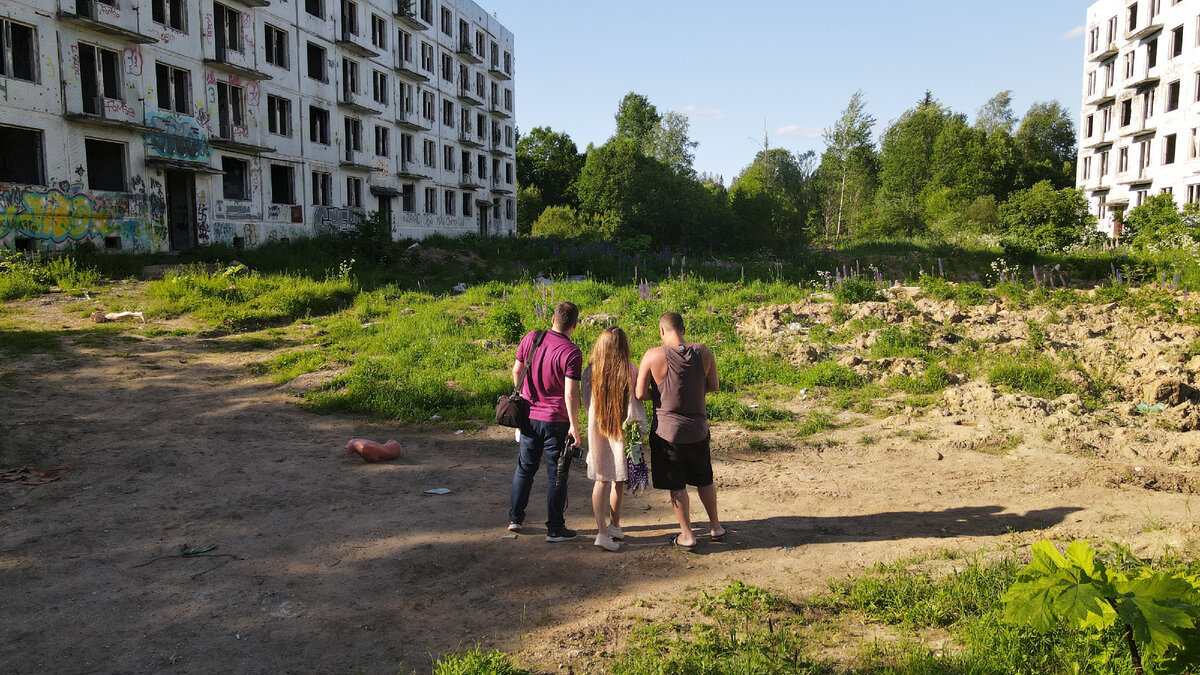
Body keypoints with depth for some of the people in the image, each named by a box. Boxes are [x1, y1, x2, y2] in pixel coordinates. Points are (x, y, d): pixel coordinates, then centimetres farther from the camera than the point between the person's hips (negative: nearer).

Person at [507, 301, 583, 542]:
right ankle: (555, 529, 15)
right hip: (556, 421, -5)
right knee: (557, 475, 7)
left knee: (525, 468, 20)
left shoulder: (531, 338, -3)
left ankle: (515, 518, 29)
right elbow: (570, 394, -21)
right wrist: (574, 427, -13)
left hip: (529, 415, 5)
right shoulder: (571, 352, -18)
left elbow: (516, 371, 7)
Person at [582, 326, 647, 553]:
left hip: (597, 430, 1)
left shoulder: (590, 371, -5)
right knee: (618, 480, 15)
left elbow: (586, 403, 3)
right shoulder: (630, 371, -13)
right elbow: (635, 405, -13)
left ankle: (602, 531, 1)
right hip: (622, 431, -1)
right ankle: (615, 526, 30)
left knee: (601, 480, 8)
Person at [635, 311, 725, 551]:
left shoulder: (653, 356, -16)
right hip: (698, 428, 4)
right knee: (704, 480, 21)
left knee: (676, 485, 10)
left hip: (667, 430, -3)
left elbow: (640, 394, -13)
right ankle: (715, 527, 34)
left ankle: (687, 535, 17)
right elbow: (713, 386, 5)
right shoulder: (703, 352, -7)